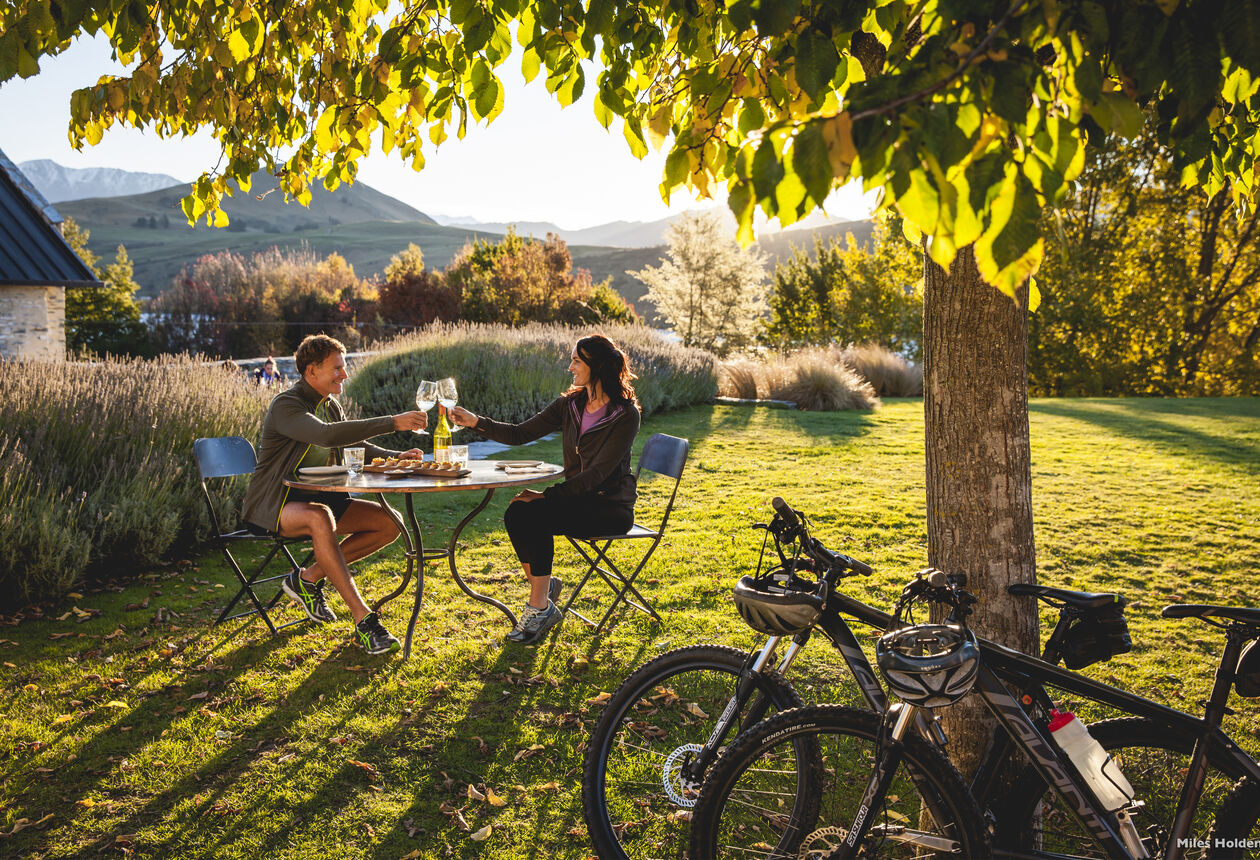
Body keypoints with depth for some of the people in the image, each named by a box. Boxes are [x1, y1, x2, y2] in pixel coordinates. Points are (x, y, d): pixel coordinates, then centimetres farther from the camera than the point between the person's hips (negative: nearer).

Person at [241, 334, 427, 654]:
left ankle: (309, 578, 1)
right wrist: (392, 422, -38)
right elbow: (327, 435, -36)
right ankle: (363, 619, -40)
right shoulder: (286, 405, -17)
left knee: (390, 523, -7)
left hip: (318, 497, 8)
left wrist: (396, 458, 1)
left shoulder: (330, 405, 10)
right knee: (320, 518, -41)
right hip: (273, 504, -8)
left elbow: (354, 447, 21)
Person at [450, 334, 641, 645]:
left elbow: (597, 473, -20)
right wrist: (476, 422, -4)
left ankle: (541, 607, -17)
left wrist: (547, 495, -24)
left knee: (535, 515, -28)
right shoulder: (570, 404, 7)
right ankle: (543, 586, -4)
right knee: (517, 513, -21)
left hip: (610, 507, -6)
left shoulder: (625, 414, -13)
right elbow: (521, 434, 8)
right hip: (577, 498, 6)